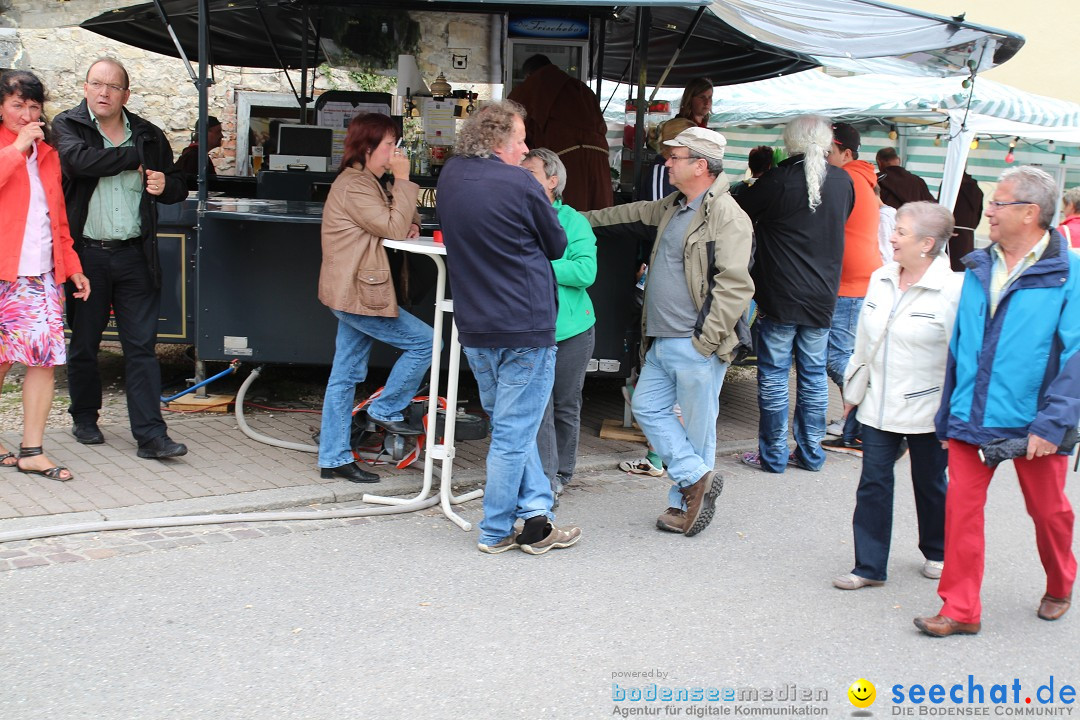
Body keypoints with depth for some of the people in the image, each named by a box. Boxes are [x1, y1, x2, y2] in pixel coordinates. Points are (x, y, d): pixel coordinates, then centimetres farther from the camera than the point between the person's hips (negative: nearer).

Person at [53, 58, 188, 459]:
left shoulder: (149, 136, 9)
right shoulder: (67, 126, 2)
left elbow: (178, 187, 18)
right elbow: (79, 159, -21)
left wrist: (164, 185, -6)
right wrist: (135, 158, -12)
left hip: (134, 255, 1)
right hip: (86, 254, -1)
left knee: (142, 346, -2)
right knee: (84, 343, 11)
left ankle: (150, 435, -2)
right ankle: (84, 419, 29)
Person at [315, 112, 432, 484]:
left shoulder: (368, 183, 18)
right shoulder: (353, 186, -15)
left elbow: (397, 225, 25)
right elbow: (392, 227, -19)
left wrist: (410, 223, 2)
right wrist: (403, 180, -14)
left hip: (353, 294, 10)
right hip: (356, 294, -10)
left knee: (345, 377, 11)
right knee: (424, 341, -5)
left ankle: (333, 459, 17)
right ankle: (386, 409, 7)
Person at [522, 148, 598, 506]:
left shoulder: (573, 222, 0)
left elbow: (586, 272, -14)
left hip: (571, 329, -1)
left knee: (566, 406, 10)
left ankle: (562, 474, 25)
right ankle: (546, 481, -5)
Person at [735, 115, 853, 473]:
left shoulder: (777, 180, -13)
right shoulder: (843, 182, 2)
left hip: (779, 296, -4)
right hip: (823, 296, 5)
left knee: (773, 376, 4)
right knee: (814, 375, 12)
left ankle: (773, 454, 9)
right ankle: (810, 452, 20)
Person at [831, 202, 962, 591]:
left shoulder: (952, 290, -16)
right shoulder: (880, 279, 3)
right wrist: (853, 388, 16)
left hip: (926, 410, -5)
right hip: (878, 406, 5)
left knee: (930, 484, 14)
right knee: (873, 485, 3)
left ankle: (937, 552, 36)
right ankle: (869, 566, 10)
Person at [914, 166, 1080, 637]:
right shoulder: (978, 269, 7)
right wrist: (948, 413, 14)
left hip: (1031, 422, -4)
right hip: (971, 420, 4)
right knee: (961, 507, -1)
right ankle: (960, 610, 9)